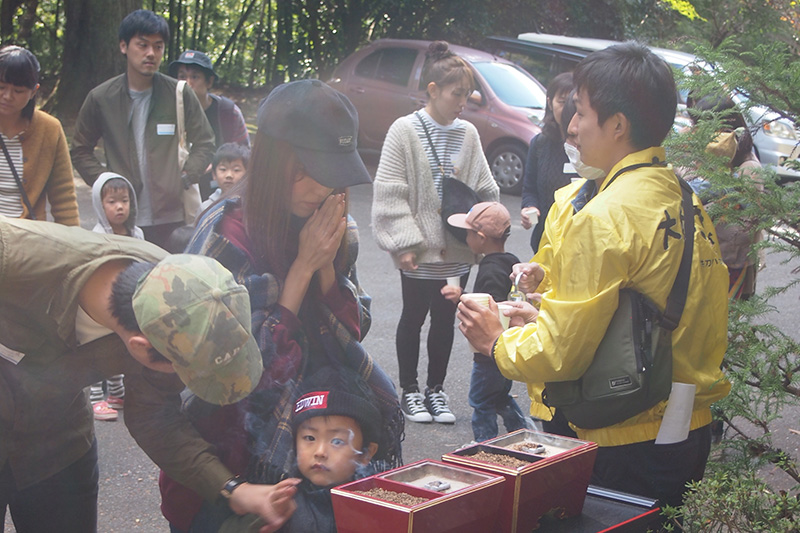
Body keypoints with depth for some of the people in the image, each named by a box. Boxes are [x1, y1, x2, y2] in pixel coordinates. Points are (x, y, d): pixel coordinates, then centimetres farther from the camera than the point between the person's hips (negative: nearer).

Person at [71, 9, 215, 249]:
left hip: (172, 218, 0)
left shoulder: (180, 94, 2)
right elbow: (81, 151, 13)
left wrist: (184, 179, -3)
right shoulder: (100, 98, 4)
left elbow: (204, 143, 11)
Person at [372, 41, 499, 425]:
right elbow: (390, 192, -10)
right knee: (413, 317, 9)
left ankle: (435, 389, 26)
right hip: (420, 251, -4)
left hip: (458, 251, 4)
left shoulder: (468, 134, 5)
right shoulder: (405, 130, -7)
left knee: (445, 319, 12)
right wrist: (405, 243, -15)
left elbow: (485, 190, 12)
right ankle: (410, 391, 23)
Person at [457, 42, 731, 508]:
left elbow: (561, 353, -19)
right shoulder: (688, 203, 6)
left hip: (624, 447, -8)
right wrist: (547, 317, 14)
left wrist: (498, 342, 1)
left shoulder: (602, 217, -20)